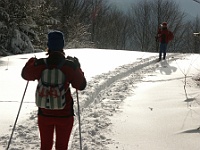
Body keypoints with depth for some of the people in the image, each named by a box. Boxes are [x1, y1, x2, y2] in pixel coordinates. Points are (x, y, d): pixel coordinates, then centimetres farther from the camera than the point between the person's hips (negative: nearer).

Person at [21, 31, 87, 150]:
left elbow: (26, 75, 8)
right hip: (65, 114, -1)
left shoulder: (39, 64, -12)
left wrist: (31, 62, 24)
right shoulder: (70, 66, -16)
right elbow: (81, 85, -4)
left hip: (45, 114, 2)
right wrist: (77, 67, 6)